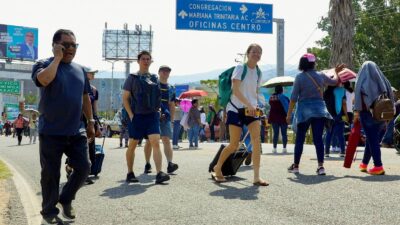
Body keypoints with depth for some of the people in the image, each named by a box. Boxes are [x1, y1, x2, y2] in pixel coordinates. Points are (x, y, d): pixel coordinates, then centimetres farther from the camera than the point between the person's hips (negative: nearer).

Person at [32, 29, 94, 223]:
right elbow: (44, 79, -29)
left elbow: (85, 97, 19)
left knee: (84, 167, 2)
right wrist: (58, 58, -18)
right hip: (51, 132, -5)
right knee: (51, 174, 3)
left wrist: (90, 122, 15)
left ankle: (66, 199, 25)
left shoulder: (80, 69, 13)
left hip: (76, 131, 5)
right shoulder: (44, 64, -4)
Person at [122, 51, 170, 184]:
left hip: (153, 116, 3)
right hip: (137, 116, -3)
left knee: (156, 143, -11)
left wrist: (158, 110, 8)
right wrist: (131, 114, -9)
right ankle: (130, 174, 20)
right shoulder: (132, 78, 0)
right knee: (132, 145, 7)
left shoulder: (154, 78, 12)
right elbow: (125, 98, -1)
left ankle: (159, 174, -17)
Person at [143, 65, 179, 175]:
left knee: (167, 140, -10)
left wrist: (171, 119, 10)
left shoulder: (171, 89, 15)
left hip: (165, 117, 2)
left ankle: (170, 164, -20)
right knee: (149, 141, 4)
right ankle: (147, 165, 15)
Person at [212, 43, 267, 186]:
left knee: (256, 140, -12)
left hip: (251, 109, 5)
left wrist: (255, 105, 5)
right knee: (234, 145, -2)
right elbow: (235, 90, -18)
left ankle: (256, 177, -11)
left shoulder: (258, 72, 10)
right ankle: (217, 168, 23)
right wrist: (248, 104, -28)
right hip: (236, 109, -5)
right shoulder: (240, 68, -8)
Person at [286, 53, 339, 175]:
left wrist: (289, 114, -3)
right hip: (319, 109, 2)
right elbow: (334, 81, 24)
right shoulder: (321, 76, 4)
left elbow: (294, 97, -8)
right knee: (318, 138, 0)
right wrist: (336, 72, 45)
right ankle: (320, 166, -8)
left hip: (304, 110, -2)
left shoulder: (299, 77, -6)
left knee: (299, 139, 7)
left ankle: (295, 166, 16)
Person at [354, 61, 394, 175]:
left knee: (372, 140, -1)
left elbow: (358, 96, -12)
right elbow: (391, 96, 6)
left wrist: (356, 111, -13)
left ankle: (378, 166, -7)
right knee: (373, 139, 16)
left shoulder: (361, 80, -2)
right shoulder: (383, 80, 9)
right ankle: (364, 164, 25)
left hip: (367, 114, -4)